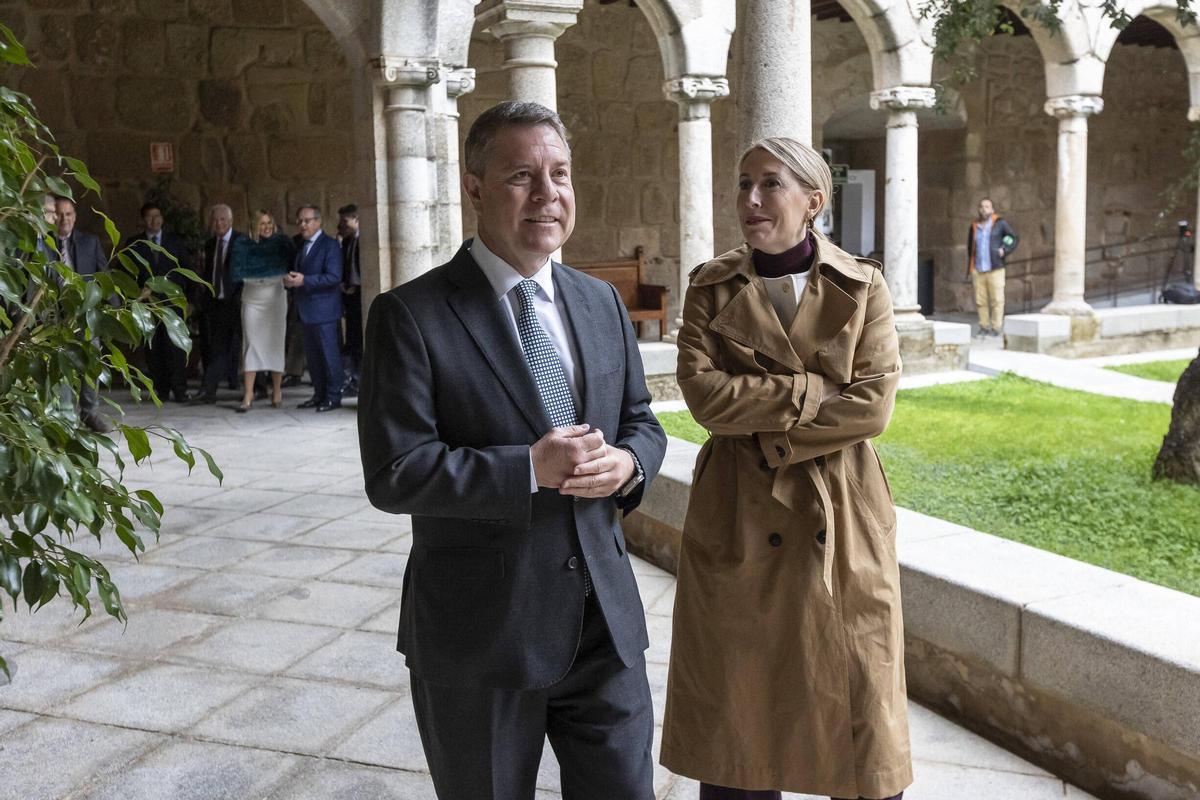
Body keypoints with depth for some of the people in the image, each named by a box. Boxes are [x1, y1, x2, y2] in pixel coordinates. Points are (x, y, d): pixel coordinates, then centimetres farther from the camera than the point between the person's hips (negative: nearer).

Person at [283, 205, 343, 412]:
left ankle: (333, 396, 3)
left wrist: (304, 280, -21)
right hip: (306, 312, 8)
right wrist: (290, 281, 1)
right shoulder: (302, 247, 19)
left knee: (329, 354, -3)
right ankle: (319, 394, 19)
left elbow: (334, 277, -17)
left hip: (324, 310, -8)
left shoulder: (330, 245, -8)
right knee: (312, 356, 11)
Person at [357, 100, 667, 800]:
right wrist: (531, 469, -23)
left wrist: (626, 464, -10)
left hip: (606, 619, 5)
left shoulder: (602, 303, 7)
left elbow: (642, 423, 13)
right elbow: (394, 473, -16)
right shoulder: (411, 316, -11)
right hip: (480, 637, -4)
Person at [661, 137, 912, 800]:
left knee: (854, 700, 7)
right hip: (736, 522, 1)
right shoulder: (712, 286, 3)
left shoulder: (862, 287, 1)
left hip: (841, 521, 0)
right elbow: (704, 394, -11)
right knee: (736, 706, 9)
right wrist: (817, 388, -14)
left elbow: (873, 405, -10)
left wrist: (768, 431, -13)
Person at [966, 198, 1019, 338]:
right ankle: (984, 327, 10)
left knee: (997, 300, -4)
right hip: (978, 270, 3)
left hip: (995, 270, -3)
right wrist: (970, 270, 15)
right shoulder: (974, 226, 12)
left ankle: (996, 328, 0)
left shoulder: (1000, 223, 3)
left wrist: (1005, 250, -7)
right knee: (980, 300, 2)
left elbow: (1015, 238, 9)